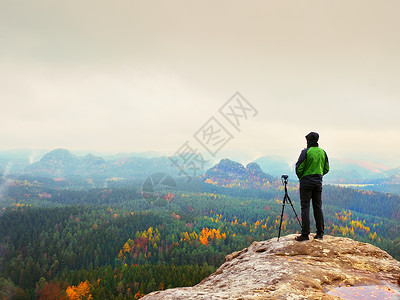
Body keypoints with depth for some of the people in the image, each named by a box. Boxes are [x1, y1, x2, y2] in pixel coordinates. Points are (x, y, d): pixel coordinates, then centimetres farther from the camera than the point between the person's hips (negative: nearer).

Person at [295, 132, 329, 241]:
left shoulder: (306, 152, -11)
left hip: (306, 183, -5)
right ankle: (320, 233, 13)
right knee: (318, 207, 10)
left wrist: (301, 177, 6)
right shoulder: (322, 152, 7)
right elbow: (326, 169, 12)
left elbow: (299, 168, -12)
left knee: (305, 207, -4)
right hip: (318, 182, 5)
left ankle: (305, 234, -5)